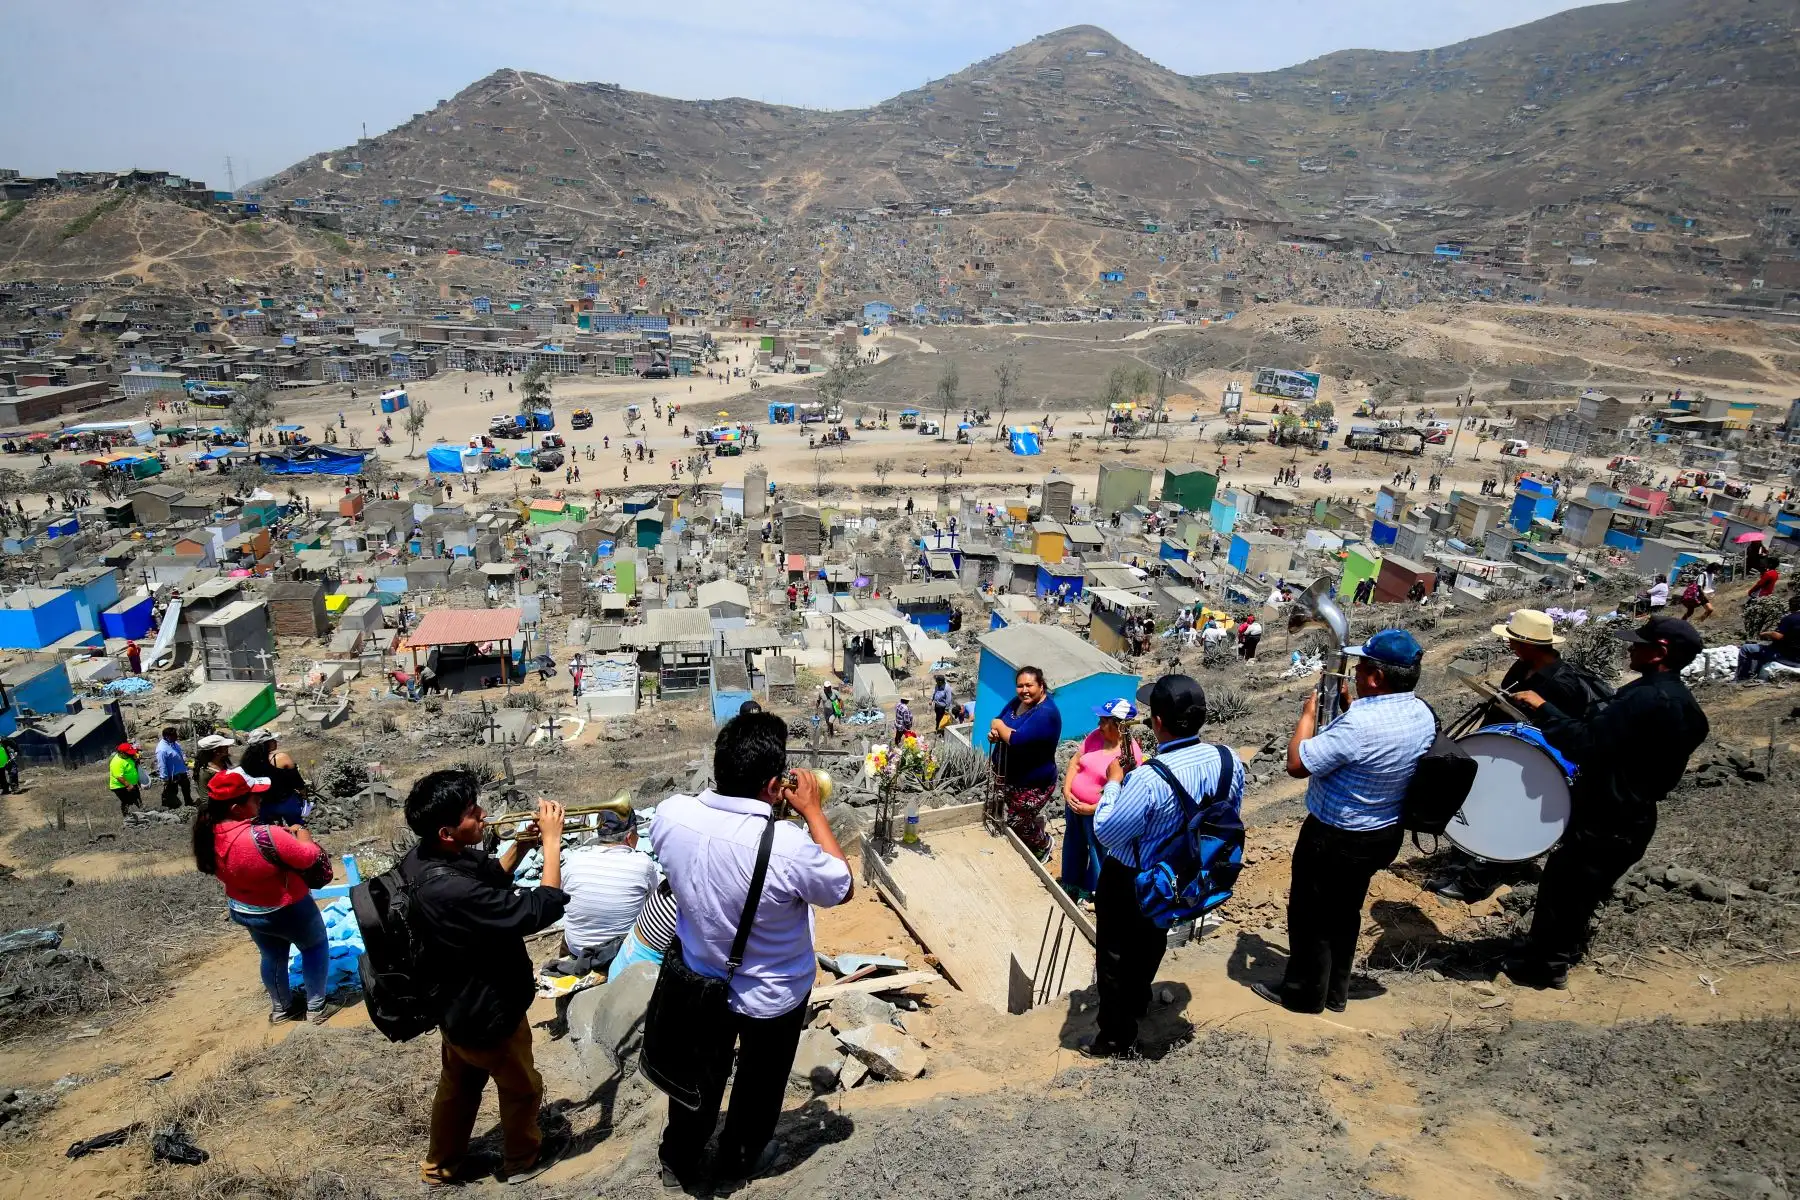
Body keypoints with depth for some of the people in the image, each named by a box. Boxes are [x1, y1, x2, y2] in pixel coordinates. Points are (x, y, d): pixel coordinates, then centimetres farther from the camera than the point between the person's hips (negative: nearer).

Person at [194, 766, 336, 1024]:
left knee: (272, 956, 28)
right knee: (315, 946, 20)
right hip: (287, 911, -6)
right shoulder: (264, 837, -39)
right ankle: (317, 1008, 28)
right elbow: (310, 856, -27)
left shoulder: (209, 834, -15)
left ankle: (281, 1008, 45)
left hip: (243, 911, 6)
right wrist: (301, 833, -7)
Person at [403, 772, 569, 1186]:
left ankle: (442, 1165, 49)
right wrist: (552, 841, -29)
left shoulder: (422, 858, -11)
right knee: (522, 1088, 20)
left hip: (457, 1004, 8)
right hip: (486, 1012, -8)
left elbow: (492, 877, 6)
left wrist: (522, 842, -9)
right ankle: (522, 1159, 44)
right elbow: (543, 909, -38)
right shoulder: (451, 890, -42)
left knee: (458, 1086, 30)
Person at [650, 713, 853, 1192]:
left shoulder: (670, 815, -24)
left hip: (701, 981, 3)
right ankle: (737, 1160, 52)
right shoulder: (789, 846, -38)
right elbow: (842, 888, -17)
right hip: (773, 996, -3)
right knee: (759, 1083, 27)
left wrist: (737, 790, -3)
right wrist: (813, 811, -15)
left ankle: (679, 1161, 52)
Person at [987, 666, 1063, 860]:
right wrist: (994, 733, -15)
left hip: (1033, 783, -8)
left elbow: (1017, 740, -35)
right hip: (1007, 775, 8)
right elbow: (998, 724, 9)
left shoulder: (1046, 713, -27)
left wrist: (999, 725, -17)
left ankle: (1043, 845, 33)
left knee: (1016, 824, 4)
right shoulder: (1017, 702, -1)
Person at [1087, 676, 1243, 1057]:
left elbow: (1105, 831, -25)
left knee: (1116, 956, 17)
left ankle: (1118, 1039, 33)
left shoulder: (1148, 779, -37)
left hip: (1130, 882, -7)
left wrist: (1114, 781, -13)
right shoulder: (1229, 761, -17)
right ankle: (1138, 1003, 58)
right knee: (1152, 942, 33)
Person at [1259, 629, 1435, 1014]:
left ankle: (1304, 994, 30)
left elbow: (1297, 764, -25)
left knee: (1310, 917, 13)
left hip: (1335, 839, -8)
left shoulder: (1358, 724, -34)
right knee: (1345, 913, 24)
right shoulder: (1423, 715, -6)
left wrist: (1309, 713, -13)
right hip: (1385, 834, 8)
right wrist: (1350, 704, 4)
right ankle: (1335, 991, 40)